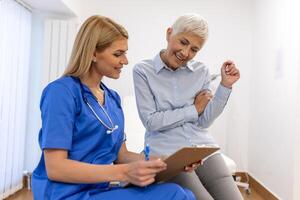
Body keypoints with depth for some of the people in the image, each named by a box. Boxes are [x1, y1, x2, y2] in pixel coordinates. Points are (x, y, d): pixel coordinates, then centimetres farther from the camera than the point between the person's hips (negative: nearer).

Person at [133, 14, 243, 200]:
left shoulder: (201, 71, 7)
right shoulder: (143, 70, -3)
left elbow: (204, 121, 3)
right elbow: (151, 121, -9)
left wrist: (225, 85, -8)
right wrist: (194, 109, -3)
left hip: (202, 146, 4)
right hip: (166, 151, -3)